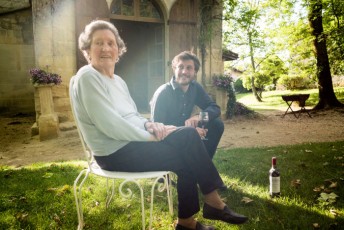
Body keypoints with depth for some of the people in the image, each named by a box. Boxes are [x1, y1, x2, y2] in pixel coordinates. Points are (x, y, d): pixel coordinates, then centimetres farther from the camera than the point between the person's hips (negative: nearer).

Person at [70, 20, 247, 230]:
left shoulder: (118, 80, 15)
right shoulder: (87, 78, -13)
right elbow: (110, 125, -21)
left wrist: (148, 125, -6)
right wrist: (149, 136, -17)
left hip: (133, 141, 8)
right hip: (115, 152, -8)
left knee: (189, 134, -8)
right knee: (185, 157, -14)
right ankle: (213, 202, 8)